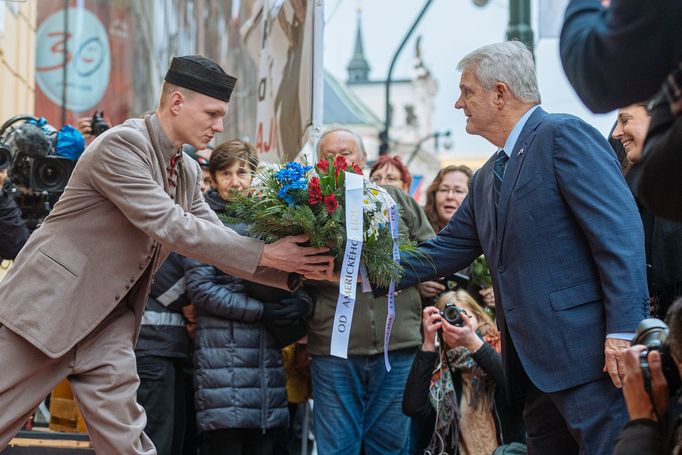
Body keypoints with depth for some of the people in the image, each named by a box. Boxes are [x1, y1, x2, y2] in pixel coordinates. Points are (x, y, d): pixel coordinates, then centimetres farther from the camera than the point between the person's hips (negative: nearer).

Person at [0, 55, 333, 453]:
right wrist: (265, 254, -21)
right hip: (49, 306, -8)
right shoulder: (121, 144, -17)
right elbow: (169, 227, -24)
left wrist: (296, 268, -2)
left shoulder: (188, 173, 9)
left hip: (108, 321, 8)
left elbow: (218, 242, 12)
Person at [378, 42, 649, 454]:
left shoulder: (564, 135, -7)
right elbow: (447, 250, 25)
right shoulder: (487, 180, 22)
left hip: (588, 355, -9)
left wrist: (623, 331, -22)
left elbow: (619, 233, -15)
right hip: (537, 366, 9)